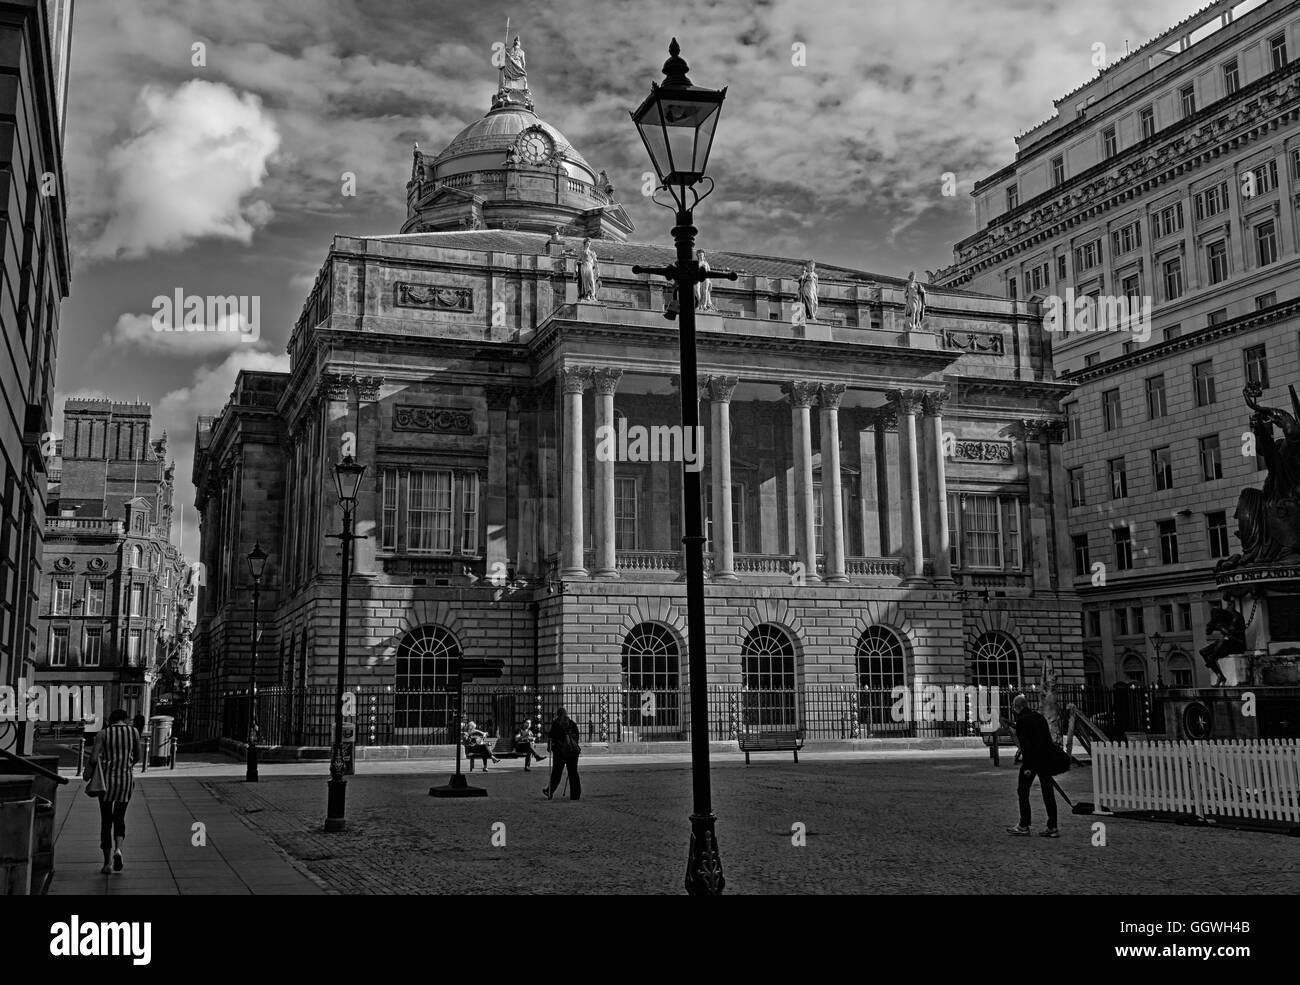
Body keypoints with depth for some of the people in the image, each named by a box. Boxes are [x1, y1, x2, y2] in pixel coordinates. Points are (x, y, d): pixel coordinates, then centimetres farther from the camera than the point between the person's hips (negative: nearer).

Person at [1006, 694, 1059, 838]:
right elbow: (1048, 739, 14)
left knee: (1022, 791, 5)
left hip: (1031, 760, -7)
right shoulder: (1039, 717, 14)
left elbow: (1025, 744, -16)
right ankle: (1052, 827, 7)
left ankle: (1024, 826, 7)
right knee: (1048, 793, 7)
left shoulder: (1021, 720, -8)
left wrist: (1027, 766, -17)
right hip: (1046, 759, 7)